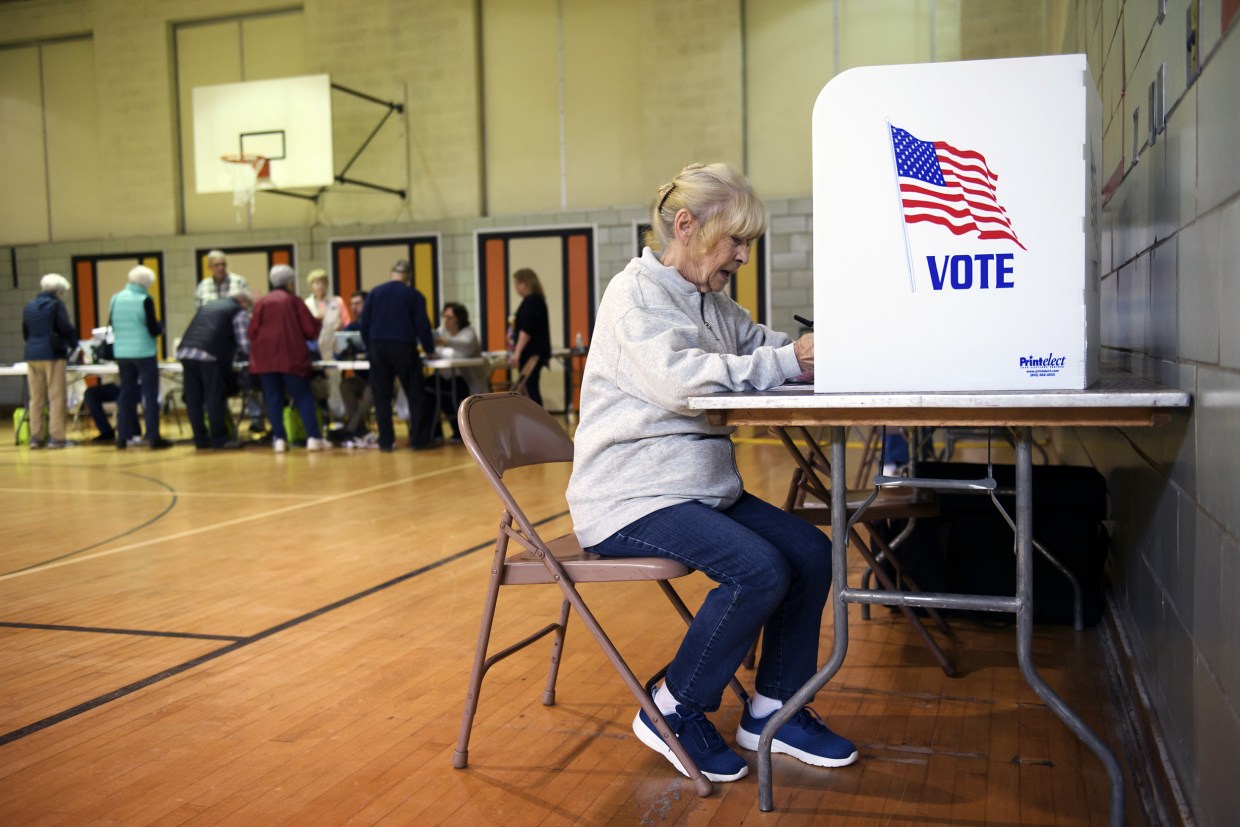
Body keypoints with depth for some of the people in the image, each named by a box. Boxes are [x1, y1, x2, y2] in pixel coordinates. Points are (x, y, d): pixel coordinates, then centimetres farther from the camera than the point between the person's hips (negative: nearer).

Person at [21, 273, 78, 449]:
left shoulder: (29, 306, 13)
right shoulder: (56, 304, -6)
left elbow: (25, 333, 18)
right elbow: (66, 328, -10)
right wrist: (73, 344, 7)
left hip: (32, 355, 6)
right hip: (52, 354, -6)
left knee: (36, 398, 10)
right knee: (56, 397, -3)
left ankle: (36, 437, 11)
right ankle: (57, 437, -6)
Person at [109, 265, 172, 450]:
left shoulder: (115, 299, 5)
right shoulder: (145, 300, -12)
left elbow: (111, 325, 14)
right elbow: (153, 330, -12)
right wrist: (161, 325, 8)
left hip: (122, 353, 6)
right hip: (144, 353, -5)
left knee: (126, 394, 13)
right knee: (150, 394, 1)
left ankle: (122, 437, 14)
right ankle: (153, 437, 0)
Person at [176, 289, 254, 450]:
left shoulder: (207, 305, 30)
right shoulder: (240, 312, 9)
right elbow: (244, 344, 2)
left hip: (185, 351, 6)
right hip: (210, 354, -6)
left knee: (193, 399, 10)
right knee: (215, 399, 1)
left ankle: (200, 439, 16)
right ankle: (219, 439, 5)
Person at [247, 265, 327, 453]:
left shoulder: (261, 302, 9)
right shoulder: (294, 301, 3)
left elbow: (251, 332, 5)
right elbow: (311, 330, 0)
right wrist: (317, 323, 22)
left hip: (264, 358, 2)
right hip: (291, 357, -2)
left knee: (273, 398, 6)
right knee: (303, 396, 2)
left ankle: (279, 439, 1)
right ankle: (313, 437, -5)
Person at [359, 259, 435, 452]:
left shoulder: (375, 292, 8)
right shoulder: (414, 296, 1)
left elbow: (364, 324, 6)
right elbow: (422, 326, 0)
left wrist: (369, 347, 15)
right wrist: (430, 349, 12)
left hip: (378, 349, 2)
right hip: (404, 348, -2)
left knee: (381, 396, 7)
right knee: (415, 395, 6)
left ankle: (385, 441, 4)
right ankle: (417, 439, 3)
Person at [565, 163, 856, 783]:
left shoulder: (711, 302, 15)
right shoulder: (637, 292, -12)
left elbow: (760, 345, 13)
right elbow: (680, 379, -27)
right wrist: (789, 362, -27)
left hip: (702, 488, 9)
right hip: (631, 498, -9)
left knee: (810, 551, -4)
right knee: (759, 568, -25)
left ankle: (772, 709, 11)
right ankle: (673, 714, -5)